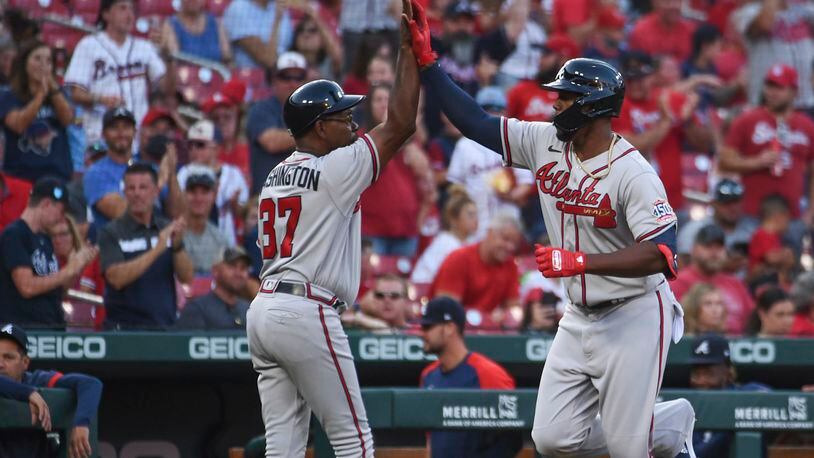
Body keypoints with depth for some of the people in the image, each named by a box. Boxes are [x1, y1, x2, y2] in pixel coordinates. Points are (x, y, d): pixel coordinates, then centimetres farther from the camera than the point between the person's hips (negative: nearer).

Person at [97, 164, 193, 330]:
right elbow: (116, 278, -18)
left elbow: (186, 277, 2)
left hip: (165, 326, 4)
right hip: (125, 327, -4)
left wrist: (177, 244, -16)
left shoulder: (167, 229, 9)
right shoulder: (112, 233, -3)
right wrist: (157, 249, -24)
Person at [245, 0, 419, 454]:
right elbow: (400, 125, -9)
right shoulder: (335, 169, -8)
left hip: (263, 310, 8)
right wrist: (410, 50, -5)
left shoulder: (276, 175, 17)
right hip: (307, 313, -8)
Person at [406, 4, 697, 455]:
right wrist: (426, 62, -4)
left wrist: (581, 261, -35)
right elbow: (477, 123, 3)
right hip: (580, 316, 7)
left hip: (634, 316, -7)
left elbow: (660, 254, -29)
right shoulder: (545, 144, -1)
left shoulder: (633, 173, -21)